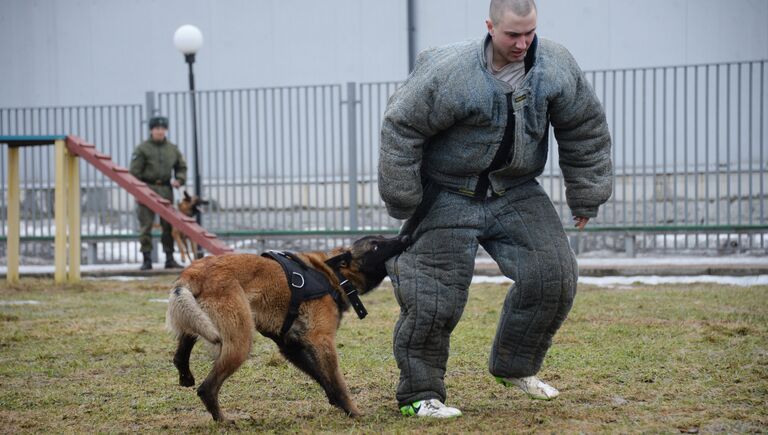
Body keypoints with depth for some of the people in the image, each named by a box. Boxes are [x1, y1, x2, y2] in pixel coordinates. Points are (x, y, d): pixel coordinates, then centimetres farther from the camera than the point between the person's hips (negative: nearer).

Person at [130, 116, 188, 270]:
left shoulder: (172, 149, 12)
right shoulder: (142, 149, -2)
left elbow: (181, 167, 22)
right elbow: (135, 171, -4)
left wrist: (179, 180, 4)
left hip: (165, 189, 4)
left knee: (169, 225, 5)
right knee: (146, 226, -3)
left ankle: (170, 259, 11)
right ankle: (147, 260, 2)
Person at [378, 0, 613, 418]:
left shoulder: (556, 66, -10)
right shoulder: (451, 74, -24)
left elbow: (585, 129, 3)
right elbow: (401, 125, -16)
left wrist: (586, 196, 6)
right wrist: (403, 203, -12)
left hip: (515, 192, 4)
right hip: (449, 196, -4)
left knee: (553, 273, -4)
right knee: (435, 295, -8)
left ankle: (514, 366, 16)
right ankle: (419, 393, 7)